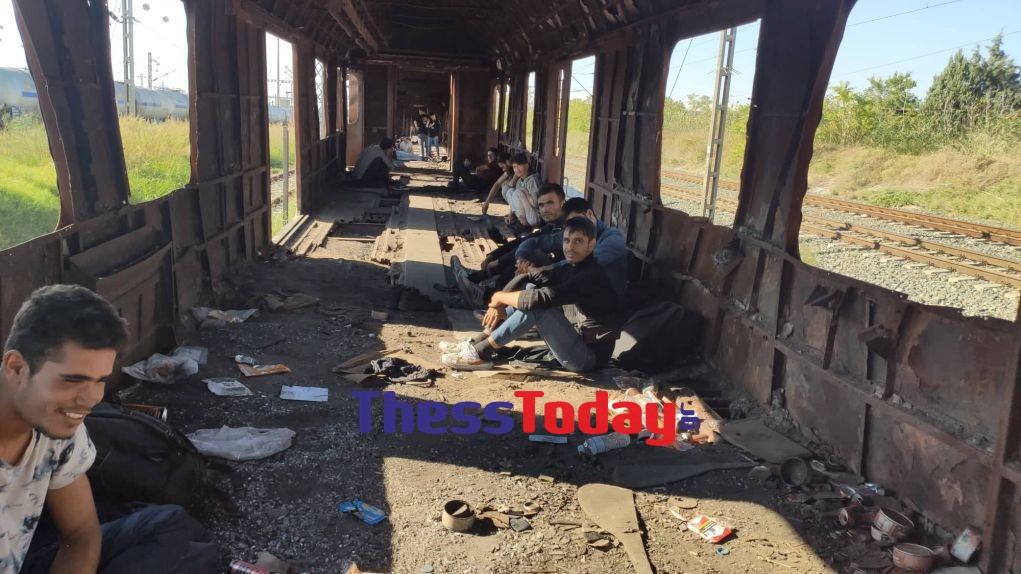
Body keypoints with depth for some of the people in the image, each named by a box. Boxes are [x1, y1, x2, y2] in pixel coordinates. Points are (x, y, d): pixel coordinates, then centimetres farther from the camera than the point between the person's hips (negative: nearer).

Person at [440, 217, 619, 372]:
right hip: (577, 343, 9)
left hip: (589, 356, -9)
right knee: (528, 288, 5)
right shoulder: (572, 269, 5)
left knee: (535, 305, -25)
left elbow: (538, 299, -30)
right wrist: (499, 305, -8)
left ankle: (481, 353, -15)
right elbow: (525, 278, 8)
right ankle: (479, 341, 1)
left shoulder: (591, 277, -23)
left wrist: (501, 297, -12)